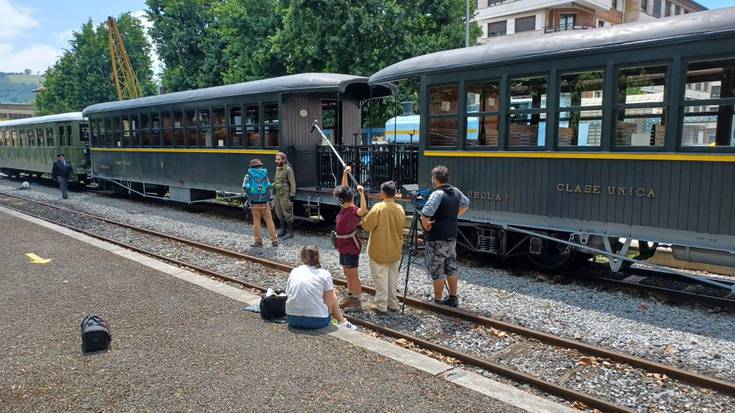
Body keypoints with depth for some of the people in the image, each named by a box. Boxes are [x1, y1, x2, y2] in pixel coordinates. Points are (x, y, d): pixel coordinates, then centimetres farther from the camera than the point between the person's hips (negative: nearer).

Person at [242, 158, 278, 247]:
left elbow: (244, 188, -7)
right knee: (269, 221, 6)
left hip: (254, 203, 0)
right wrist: (270, 200, 7)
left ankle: (258, 241, 9)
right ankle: (274, 240, 6)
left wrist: (249, 195, 12)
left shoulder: (248, 176, 0)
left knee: (256, 221, 8)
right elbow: (268, 188, -1)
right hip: (264, 202, 0)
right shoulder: (264, 175, 1)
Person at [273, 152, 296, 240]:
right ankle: (283, 230, 25)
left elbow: (292, 183, -14)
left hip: (285, 195, -8)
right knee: (279, 214, 13)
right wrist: (274, 193, 18)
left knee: (287, 214, -1)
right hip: (277, 194, 8)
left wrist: (292, 197, -18)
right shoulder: (277, 168, 11)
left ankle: (290, 232, 7)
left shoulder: (288, 169, -12)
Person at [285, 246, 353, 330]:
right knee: (333, 297, 23)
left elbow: (288, 294, 9)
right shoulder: (325, 274, -2)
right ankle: (343, 323, 34)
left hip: (292, 320, 4)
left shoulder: (294, 271, 7)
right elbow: (329, 303, -5)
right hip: (316, 321, -3)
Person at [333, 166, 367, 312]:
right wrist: (345, 174, 0)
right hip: (343, 247, 9)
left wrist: (361, 193, -51)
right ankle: (350, 297, 30)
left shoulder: (354, 212, -22)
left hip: (351, 247, -9)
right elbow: (344, 188, 7)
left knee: (352, 274, -1)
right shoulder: (345, 208, 1)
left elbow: (363, 210, -46)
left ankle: (357, 302, 8)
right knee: (347, 273, 18)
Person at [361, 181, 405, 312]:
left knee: (380, 277, 5)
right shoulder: (400, 209, -3)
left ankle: (381, 304, 10)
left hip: (379, 250, -5)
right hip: (395, 250, 5)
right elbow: (402, 227, 8)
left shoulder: (378, 207, -20)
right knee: (393, 277, 16)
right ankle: (393, 303, 24)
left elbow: (366, 225, -17)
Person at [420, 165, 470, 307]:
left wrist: (426, 225, -15)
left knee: (437, 270, 2)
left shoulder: (437, 194, -20)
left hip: (437, 240, -8)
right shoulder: (456, 192, 4)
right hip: (452, 237, 8)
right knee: (451, 268, 17)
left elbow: (425, 214, -33)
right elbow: (466, 204, 24)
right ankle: (453, 298, 25)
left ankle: (437, 301, 10)